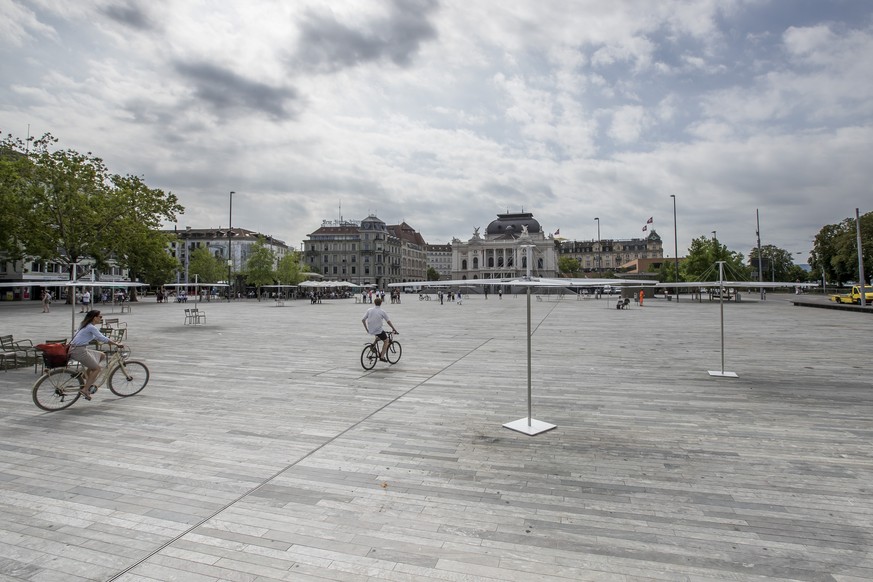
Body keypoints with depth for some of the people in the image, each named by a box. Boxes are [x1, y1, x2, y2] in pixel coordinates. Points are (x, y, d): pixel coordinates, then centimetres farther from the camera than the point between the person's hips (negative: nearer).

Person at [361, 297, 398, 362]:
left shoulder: (369, 310, 0)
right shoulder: (382, 311, -7)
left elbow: (363, 320, 1)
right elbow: (388, 321, -3)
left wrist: (366, 329, 14)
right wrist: (394, 329, 9)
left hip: (370, 330, 5)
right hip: (378, 330, -4)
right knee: (386, 341, 16)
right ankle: (382, 357, 11)